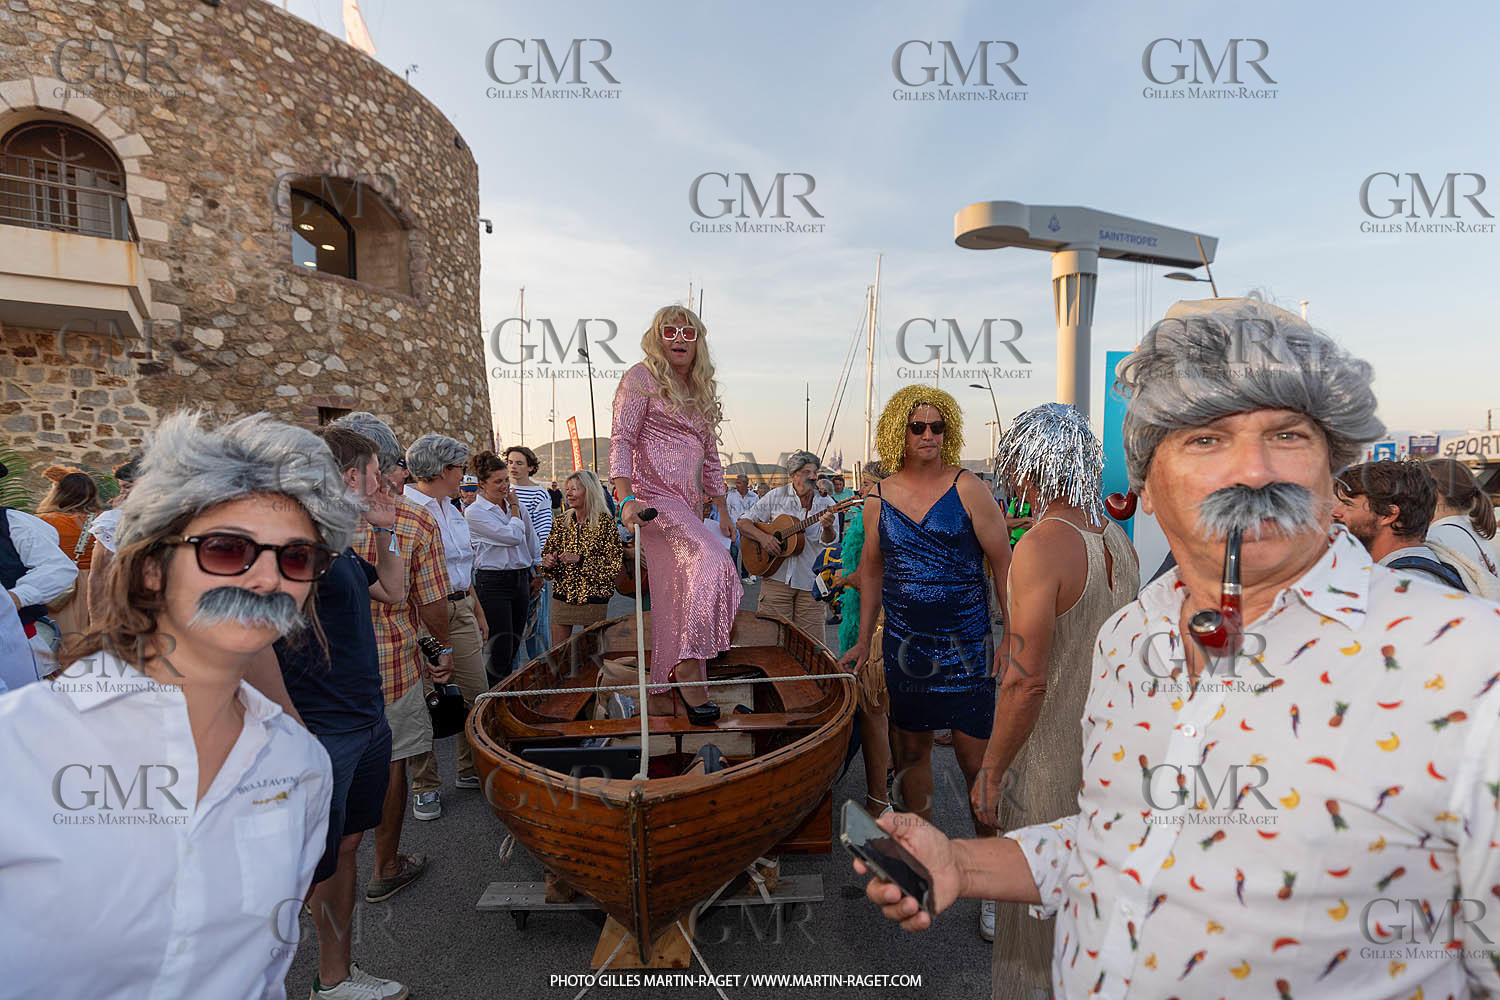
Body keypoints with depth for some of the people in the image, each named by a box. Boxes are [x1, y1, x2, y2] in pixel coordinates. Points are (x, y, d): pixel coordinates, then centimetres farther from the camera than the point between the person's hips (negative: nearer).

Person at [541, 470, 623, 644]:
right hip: (562, 597, 4)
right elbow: (548, 553, 16)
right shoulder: (560, 522, 7)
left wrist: (580, 560, -21)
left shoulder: (605, 523, -7)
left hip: (593, 599, -4)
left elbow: (614, 564, -12)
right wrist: (548, 562, -7)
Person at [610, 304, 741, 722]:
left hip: (685, 506, 7)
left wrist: (722, 510, 22)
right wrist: (626, 498, -22)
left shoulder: (702, 391, 21)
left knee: (674, 602, 7)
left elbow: (710, 457, 25)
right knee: (712, 562, -27)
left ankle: (661, 694, 17)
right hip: (651, 496, -7)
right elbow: (621, 440, -8)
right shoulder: (641, 377, 1)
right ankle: (689, 670, -19)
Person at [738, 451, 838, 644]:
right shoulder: (776, 496, 2)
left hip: (810, 581, 1)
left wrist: (828, 527, -31)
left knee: (812, 643, 1)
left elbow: (829, 540, -8)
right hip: (777, 576, -1)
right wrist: (762, 536, -15)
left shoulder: (826, 504, 4)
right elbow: (743, 522, 4)